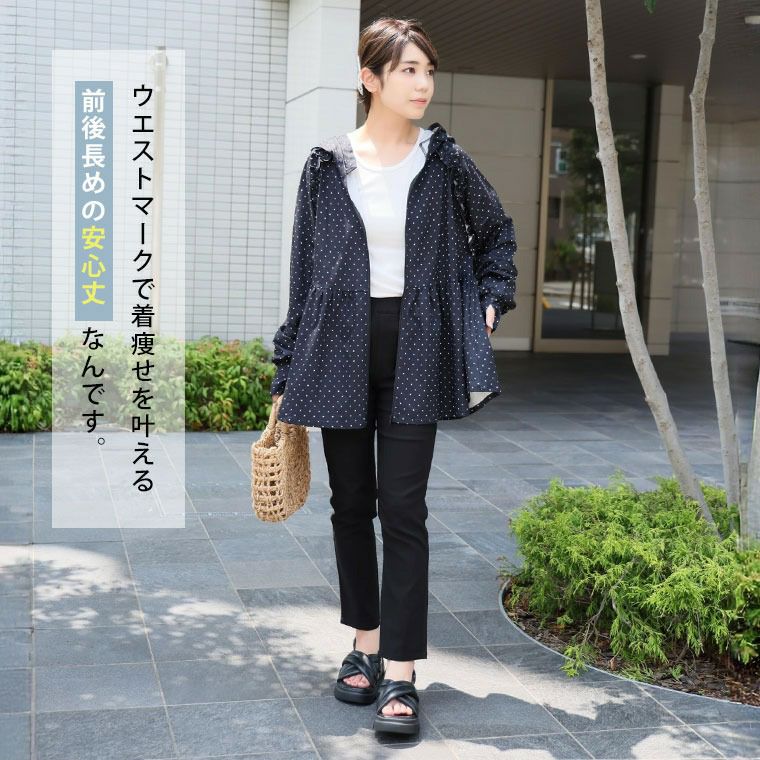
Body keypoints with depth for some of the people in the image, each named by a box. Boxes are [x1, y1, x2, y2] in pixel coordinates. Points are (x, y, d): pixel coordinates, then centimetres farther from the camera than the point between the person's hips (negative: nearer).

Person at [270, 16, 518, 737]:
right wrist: (287, 370, 4)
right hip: (342, 348, 1)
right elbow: (304, 268, 5)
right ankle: (365, 645, 26)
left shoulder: (446, 161, 2)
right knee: (351, 503, 10)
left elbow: (497, 231, 20)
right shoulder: (328, 163, 2)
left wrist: (491, 300, 7)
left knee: (403, 508, -4)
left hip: (416, 352, -1)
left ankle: (400, 673, 1)